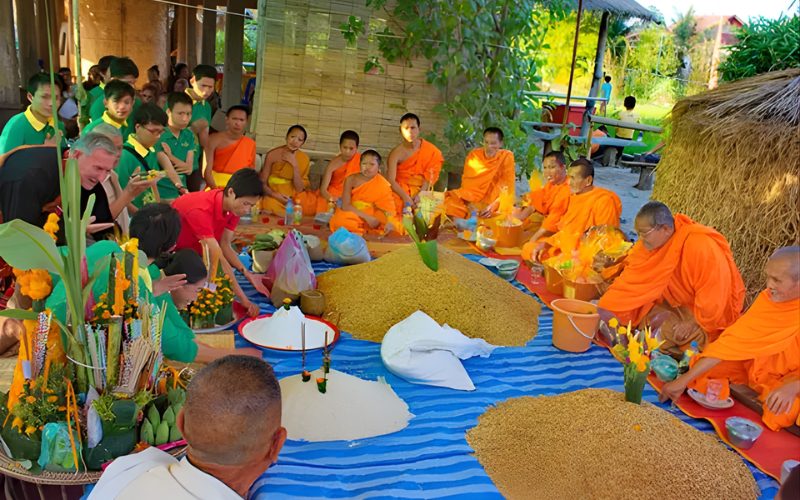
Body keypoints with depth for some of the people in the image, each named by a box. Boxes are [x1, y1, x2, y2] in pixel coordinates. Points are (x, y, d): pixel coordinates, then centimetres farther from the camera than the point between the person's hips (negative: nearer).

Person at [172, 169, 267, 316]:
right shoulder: (201, 210, -39)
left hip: (195, 247, 7)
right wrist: (244, 300, -41)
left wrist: (246, 272, -26)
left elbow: (225, 245, -9)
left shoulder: (234, 205, -14)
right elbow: (217, 258, -41)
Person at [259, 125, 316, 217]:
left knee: (314, 202, -22)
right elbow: (263, 183, -4)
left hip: (294, 197, 2)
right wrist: (274, 194, -24)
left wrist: (295, 165, -18)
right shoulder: (273, 154, -8)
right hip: (274, 196, -2)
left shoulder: (304, 159, -2)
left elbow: (299, 189, -8)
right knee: (272, 205, -33)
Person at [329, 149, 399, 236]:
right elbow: (345, 205, -14)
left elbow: (388, 207, -11)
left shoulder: (382, 185, -6)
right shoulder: (351, 179, -7)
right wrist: (367, 217, -24)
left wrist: (390, 222, -34)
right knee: (340, 220, -33)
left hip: (373, 217, 1)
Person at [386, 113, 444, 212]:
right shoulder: (396, 153, -10)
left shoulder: (431, 151, -6)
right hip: (400, 190, -1)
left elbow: (430, 177, -7)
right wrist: (406, 197, -31)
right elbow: (390, 180, -18)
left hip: (421, 191, 1)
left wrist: (419, 195, -22)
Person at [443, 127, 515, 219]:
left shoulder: (507, 157, -5)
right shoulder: (473, 155, 1)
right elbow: (466, 183, 1)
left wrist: (493, 206, -23)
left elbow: (508, 188, -8)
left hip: (494, 204, -1)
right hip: (472, 200, 1)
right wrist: (469, 203, -18)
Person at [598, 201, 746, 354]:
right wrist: (605, 310, -20)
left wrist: (694, 322, -22)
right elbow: (630, 282, -13)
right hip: (676, 303, 6)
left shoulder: (701, 247, -32)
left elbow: (713, 295, -27)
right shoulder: (651, 243, -12)